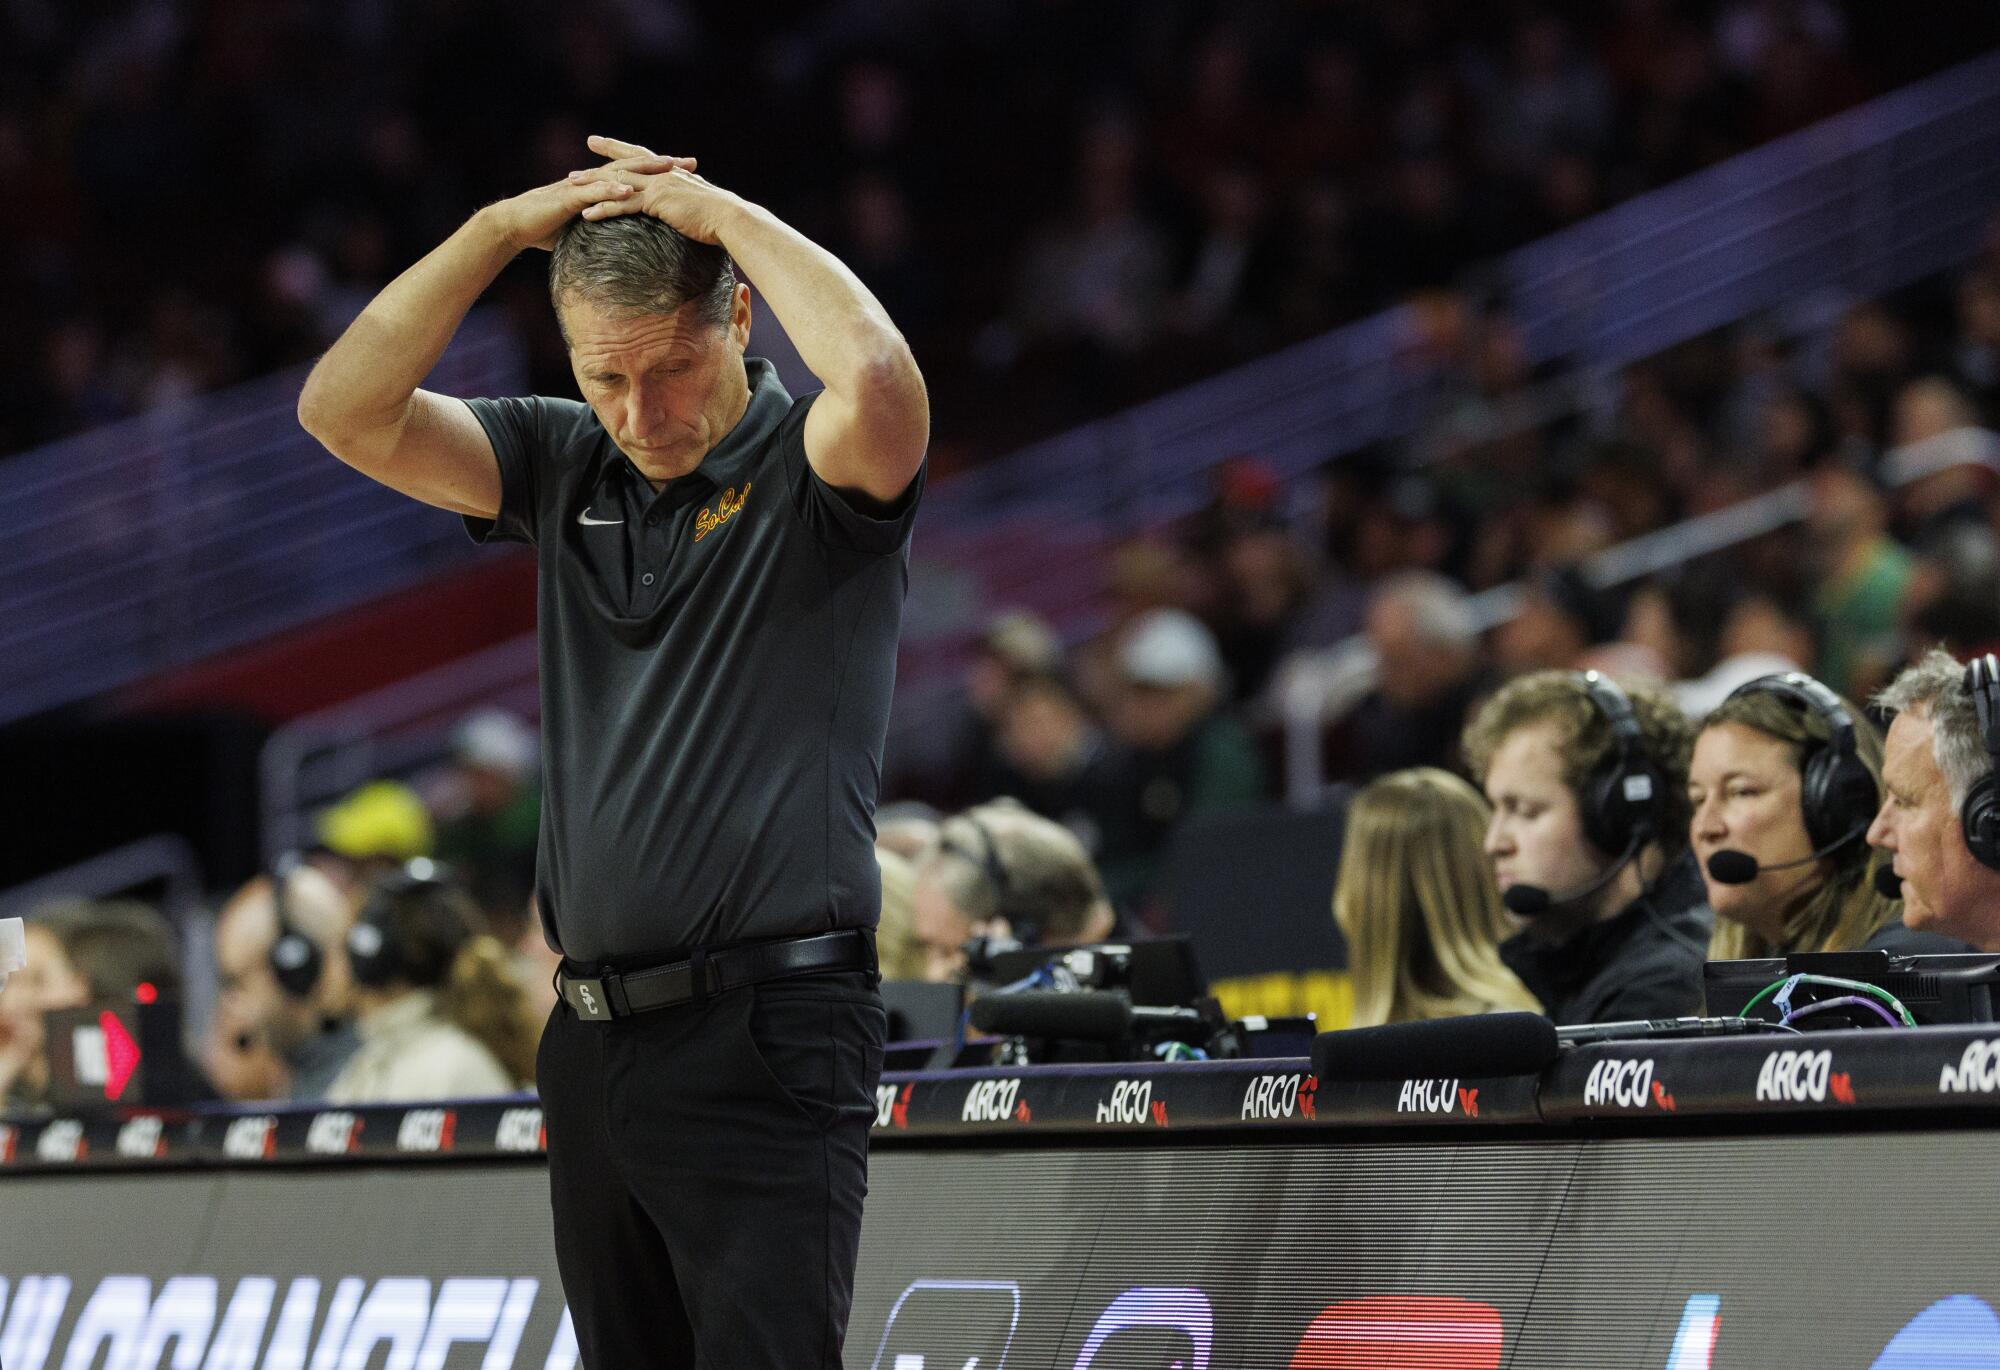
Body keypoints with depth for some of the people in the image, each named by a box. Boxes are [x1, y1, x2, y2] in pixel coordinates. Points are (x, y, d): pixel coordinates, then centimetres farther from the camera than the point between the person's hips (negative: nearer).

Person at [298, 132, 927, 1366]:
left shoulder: (814, 473, -4)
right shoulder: (569, 469, 12)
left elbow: (876, 382, -28)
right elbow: (346, 411, 4)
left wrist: (726, 215, -14)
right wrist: (504, 229, -4)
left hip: (768, 1036, -6)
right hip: (596, 1040, 6)